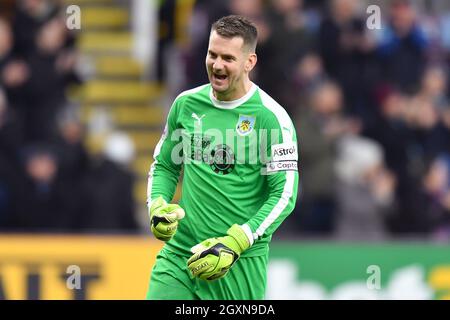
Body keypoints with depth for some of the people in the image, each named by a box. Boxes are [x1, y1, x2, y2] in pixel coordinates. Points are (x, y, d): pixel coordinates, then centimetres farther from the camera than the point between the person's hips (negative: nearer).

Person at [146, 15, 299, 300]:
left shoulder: (270, 118, -9)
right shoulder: (187, 104, 7)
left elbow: (284, 195, -11)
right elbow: (164, 165, 19)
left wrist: (235, 244, -18)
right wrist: (158, 207, -2)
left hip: (242, 263, -4)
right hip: (179, 251, 4)